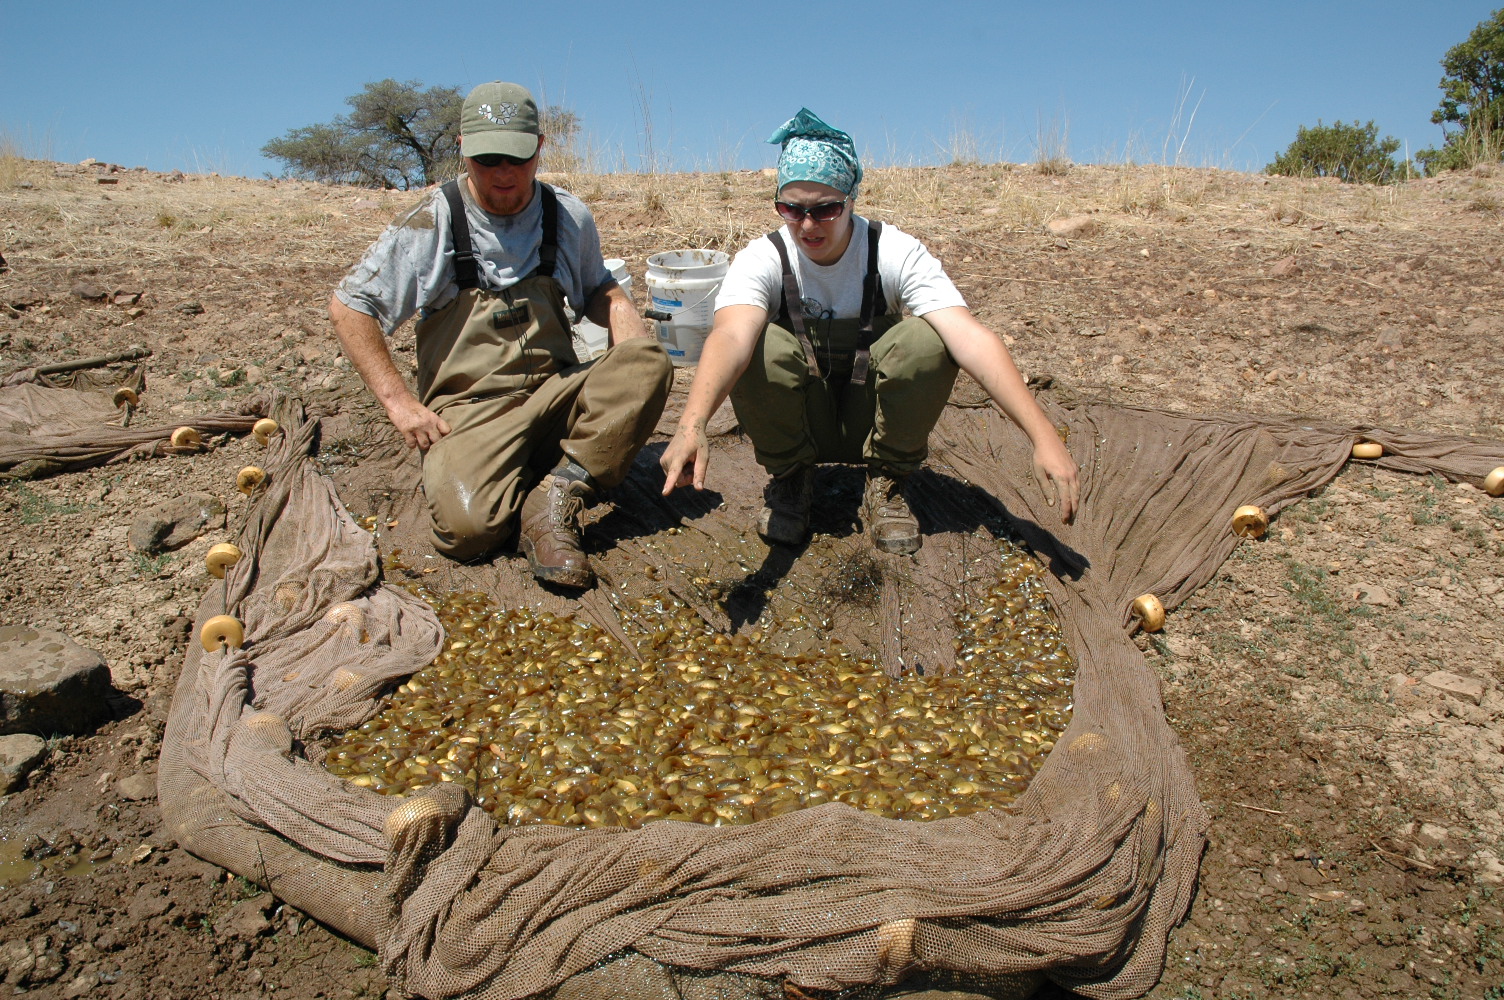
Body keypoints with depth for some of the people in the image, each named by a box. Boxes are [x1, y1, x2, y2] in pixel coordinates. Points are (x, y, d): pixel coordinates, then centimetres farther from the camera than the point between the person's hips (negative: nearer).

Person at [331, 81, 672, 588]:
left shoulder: (569, 217, 5)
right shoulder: (431, 224, -4)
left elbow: (599, 292, 22)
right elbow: (348, 306, 0)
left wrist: (634, 356, 0)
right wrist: (400, 402, -8)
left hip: (556, 391, 4)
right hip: (468, 408, -3)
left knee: (649, 360, -24)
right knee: (467, 525, -31)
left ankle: (556, 498, -21)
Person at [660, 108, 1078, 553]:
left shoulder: (896, 254, -17)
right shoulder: (763, 259, -18)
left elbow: (971, 338, -30)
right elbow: (732, 335, -39)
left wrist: (1044, 436, -41)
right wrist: (691, 425, -59)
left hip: (876, 420, 0)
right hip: (798, 424, 0)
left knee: (927, 340, -29)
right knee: (759, 347, -31)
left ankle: (888, 484, -6)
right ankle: (789, 479, -3)